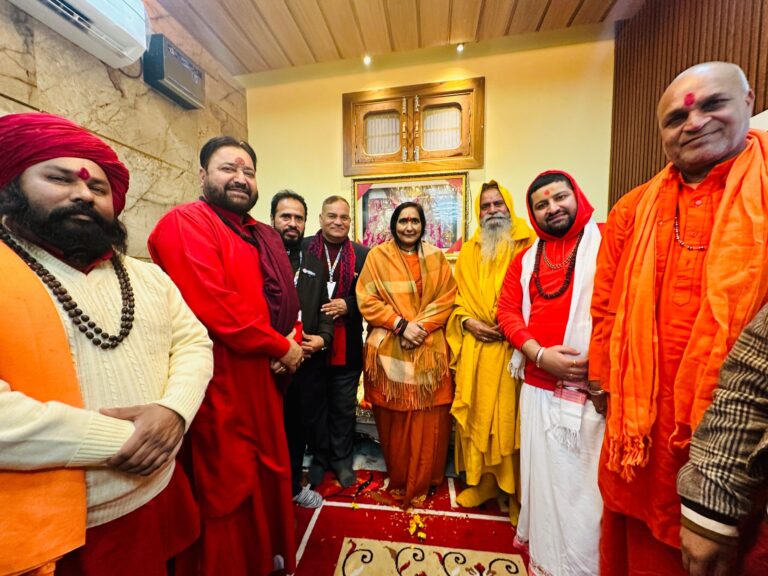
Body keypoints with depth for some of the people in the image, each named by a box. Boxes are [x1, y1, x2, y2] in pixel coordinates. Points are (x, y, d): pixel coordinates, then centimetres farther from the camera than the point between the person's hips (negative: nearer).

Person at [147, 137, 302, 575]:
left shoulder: (265, 236, 13)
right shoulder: (185, 223, -12)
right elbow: (215, 308, -24)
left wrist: (295, 338, -5)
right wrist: (281, 346, -15)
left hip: (264, 378, 9)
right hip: (223, 386, -8)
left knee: (267, 474, 24)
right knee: (228, 487, 11)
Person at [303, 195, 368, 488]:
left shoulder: (363, 254, 0)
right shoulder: (303, 248, -3)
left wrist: (348, 305, -17)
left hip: (347, 347, 1)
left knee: (344, 407, 17)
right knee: (315, 406, 18)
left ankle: (341, 459, 39)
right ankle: (319, 458, 41)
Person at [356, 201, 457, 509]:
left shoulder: (436, 257, 9)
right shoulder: (377, 255, 2)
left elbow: (446, 298, 3)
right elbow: (366, 299, -4)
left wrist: (421, 326, -11)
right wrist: (401, 324, -13)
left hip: (429, 349, 2)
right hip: (389, 349, -1)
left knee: (429, 419, 8)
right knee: (394, 418, 9)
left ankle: (422, 481, 32)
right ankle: (397, 478, 33)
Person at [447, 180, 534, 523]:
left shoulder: (528, 244, 1)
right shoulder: (468, 251, 14)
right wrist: (467, 321, -3)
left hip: (513, 348, -3)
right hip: (475, 348, 4)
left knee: (511, 417, 4)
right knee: (476, 415, 12)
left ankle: (516, 490, 27)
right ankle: (481, 481, 32)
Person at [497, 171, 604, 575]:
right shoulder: (527, 258, 12)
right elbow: (507, 310, 5)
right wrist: (539, 354, -10)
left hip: (596, 389, -3)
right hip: (538, 387, 4)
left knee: (588, 484, 5)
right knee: (544, 477, 17)